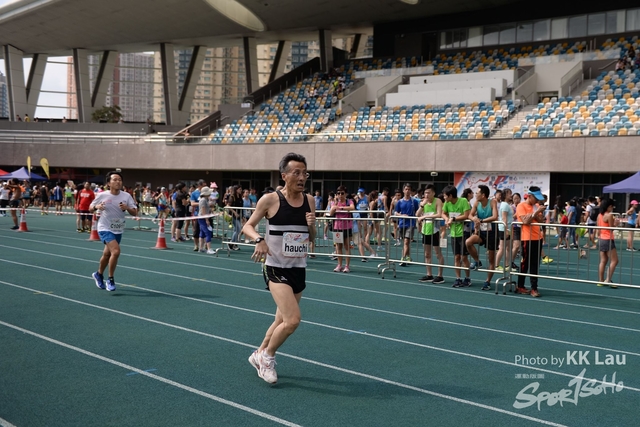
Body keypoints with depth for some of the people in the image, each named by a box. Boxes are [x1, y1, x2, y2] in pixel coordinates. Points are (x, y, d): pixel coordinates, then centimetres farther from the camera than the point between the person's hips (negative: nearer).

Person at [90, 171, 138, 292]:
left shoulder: (126, 196, -6)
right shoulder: (102, 195, -11)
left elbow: (135, 213, -5)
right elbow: (90, 208, 0)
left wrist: (127, 208, -25)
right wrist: (96, 207, -22)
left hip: (118, 230, 4)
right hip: (105, 229, -4)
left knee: (107, 254, 18)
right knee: (116, 251, -23)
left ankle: (99, 274, 45)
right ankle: (110, 279, -7)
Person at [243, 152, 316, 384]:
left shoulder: (309, 200, 3)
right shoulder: (270, 199, -11)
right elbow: (248, 226, -2)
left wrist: (311, 226, -10)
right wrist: (259, 239, -22)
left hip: (299, 269, 6)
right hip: (276, 268, -6)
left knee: (282, 321, 15)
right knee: (293, 320, -18)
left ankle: (259, 355, 39)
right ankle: (267, 355, 7)